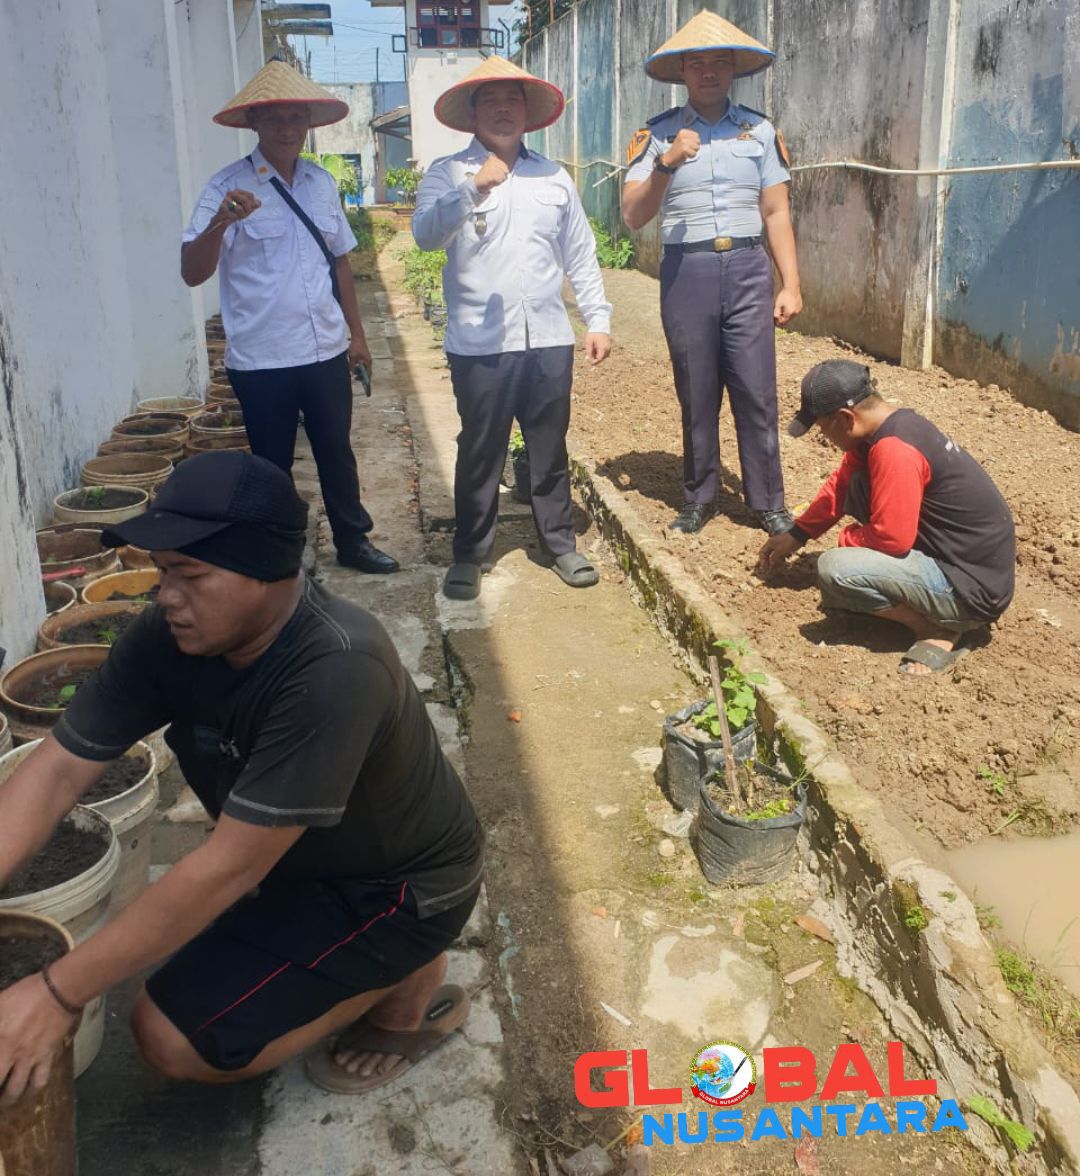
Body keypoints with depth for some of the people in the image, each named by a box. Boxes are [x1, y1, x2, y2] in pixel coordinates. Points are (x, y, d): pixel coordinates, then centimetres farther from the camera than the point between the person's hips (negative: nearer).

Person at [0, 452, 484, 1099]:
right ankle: (379, 964, 18)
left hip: (405, 884, -7)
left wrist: (59, 994, -30)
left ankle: (404, 984, 3)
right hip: (314, 852, 7)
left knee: (174, 1035, -11)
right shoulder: (173, 634, -15)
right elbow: (58, 771, -13)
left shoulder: (334, 671, -38)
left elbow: (230, 866, -35)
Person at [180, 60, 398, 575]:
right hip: (261, 360, -4)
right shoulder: (229, 187, -9)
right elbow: (192, 272, -17)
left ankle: (353, 541, 34)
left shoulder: (322, 183, 7)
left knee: (336, 452, 16)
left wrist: (356, 333, 17)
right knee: (273, 465, 10)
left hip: (326, 353, 4)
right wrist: (221, 222, -34)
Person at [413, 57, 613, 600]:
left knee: (550, 451, 12)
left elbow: (580, 256, 15)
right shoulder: (447, 174, 1)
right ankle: (468, 555, 17)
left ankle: (560, 541, 26)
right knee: (479, 454, 5)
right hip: (479, 345, -3)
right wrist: (474, 188, -32)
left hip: (548, 340, 3)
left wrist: (597, 319, 9)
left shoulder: (553, 177, 13)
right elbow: (426, 233, -18)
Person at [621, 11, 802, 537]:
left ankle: (767, 502, 11)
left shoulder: (759, 130, 7)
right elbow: (633, 216, -6)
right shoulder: (657, 134, 2)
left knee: (756, 393, 0)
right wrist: (667, 163, -20)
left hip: (748, 270, 1)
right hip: (686, 272, -1)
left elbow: (776, 213, 8)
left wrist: (791, 285, 2)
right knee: (696, 395, 8)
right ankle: (699, 498, 21)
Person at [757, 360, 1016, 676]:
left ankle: (937, 629, -4)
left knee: (834, 569, -23)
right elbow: (841, 484, 19)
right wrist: (797, 534, 19)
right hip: (948, 555, 10)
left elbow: (891, 538, -23)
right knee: (860, 486, 11)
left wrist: (845, 540, -3)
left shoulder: (894, 450, -25)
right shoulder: (889, 427, 5)